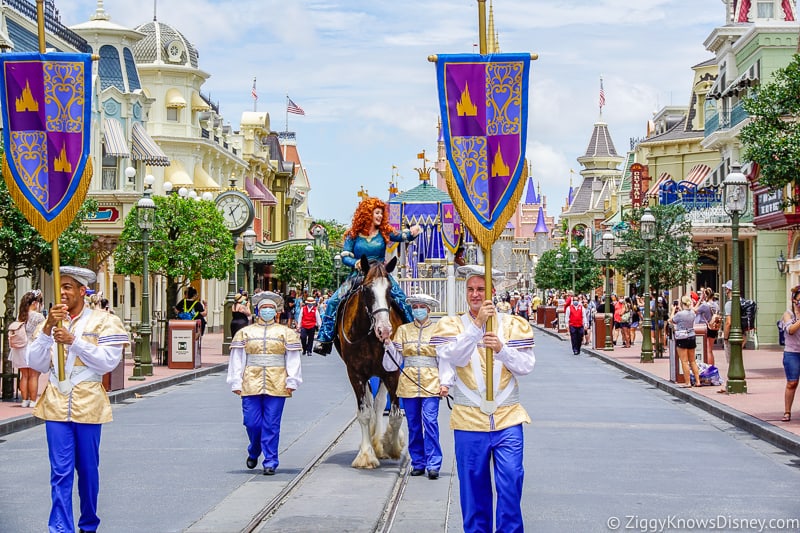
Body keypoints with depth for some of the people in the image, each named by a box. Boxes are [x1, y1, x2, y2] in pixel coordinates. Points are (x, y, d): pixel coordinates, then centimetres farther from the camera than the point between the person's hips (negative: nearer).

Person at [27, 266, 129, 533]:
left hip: (88, 404, -1)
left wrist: (73, 341, -18)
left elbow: (109, 361, -11)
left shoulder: (103, 321, 0)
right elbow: (37, 364, 1)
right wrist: (47, 329, -12)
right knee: (60, 472, -5)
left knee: (88, 469, 10)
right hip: (56, 405, 2)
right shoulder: (50, 323, 9)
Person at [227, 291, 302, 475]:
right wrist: (236, 383, 1)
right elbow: (237, 359, 8)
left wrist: (291, 382, -2)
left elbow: (293, 360, 7)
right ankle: (254, 452, 27)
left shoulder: (286, 333, 10)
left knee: (271, 425, -2)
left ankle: (270, 462, 4)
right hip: (251, 384, 1)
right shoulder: (245, 333, 11)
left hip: (276, 386, -1)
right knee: (252, 423, -1)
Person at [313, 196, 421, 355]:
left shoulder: (384, 233, 5)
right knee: (333, 302, -15)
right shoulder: (353, 235, 2)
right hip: (358, 276, 0)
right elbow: (345, 257, 1)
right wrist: (356, 263, -20)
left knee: (401, 300, -21)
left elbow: (403, 237, -9)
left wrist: (412, 232, -31)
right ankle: (324, 338, -10)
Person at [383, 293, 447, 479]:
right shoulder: (403, 330, 8)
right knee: (413, 424, 6)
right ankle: (418, 463, 15)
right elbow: (393, 361, 8)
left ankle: (433, 464, -8)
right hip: (409, 383, 2)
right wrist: (389, 343, -8)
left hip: (431, 384, -2)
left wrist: (445, 384, -6)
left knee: (430, 421, -11)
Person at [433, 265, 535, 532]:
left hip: (507, 419, 0)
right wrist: (477, 325, -23)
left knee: (510, 482, -6)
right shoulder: (452, 325, 5)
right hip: (469, 420, 0)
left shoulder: (513, 325, 7)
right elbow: (454, 356, -14)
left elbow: (526, 365, -2)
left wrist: (501, 349, -18)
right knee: (474, 484, 7)